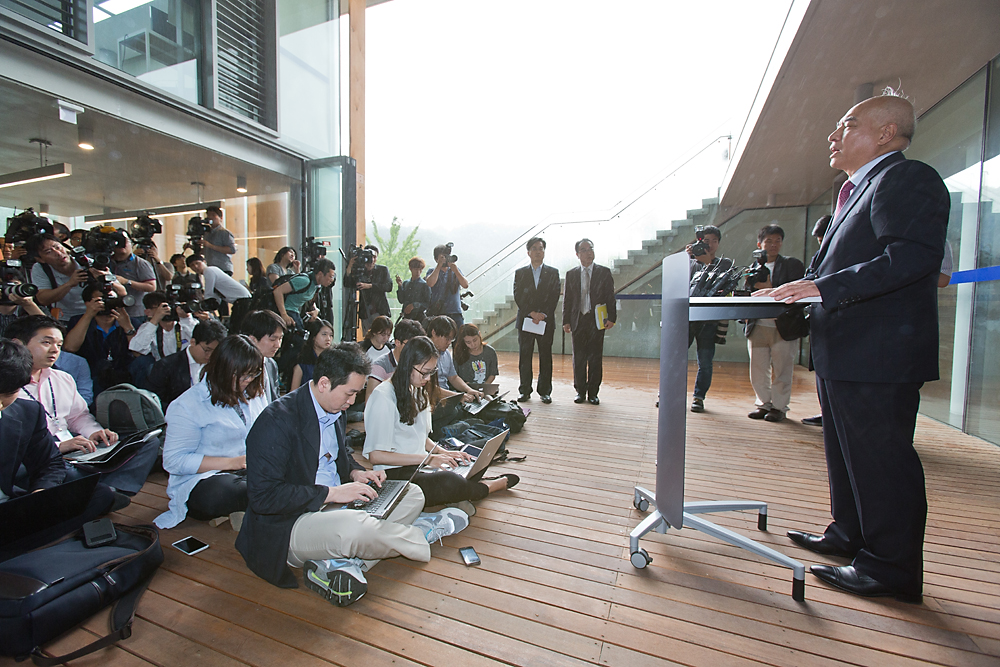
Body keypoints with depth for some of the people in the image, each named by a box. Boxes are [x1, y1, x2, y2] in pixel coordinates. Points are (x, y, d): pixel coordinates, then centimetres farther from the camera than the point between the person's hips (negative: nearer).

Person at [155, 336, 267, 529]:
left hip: (251, 470, 5)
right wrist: (233, 462, -20)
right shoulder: (188, 406, -9)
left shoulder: (252, 393, 8)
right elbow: (174, 461, -13)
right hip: (203, 478, -4)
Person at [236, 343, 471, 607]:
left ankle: (341, 563, -18)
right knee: (358, 527, -37)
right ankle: (427, 532, -6)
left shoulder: (334, 410, 5)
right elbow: (263, 496, -24)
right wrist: (331, 493, -24)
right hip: (288, 525, -8)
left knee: (412, 494, 0)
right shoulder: (277, 420, -21)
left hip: (333, 504, 9)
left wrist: (355, 472, 1)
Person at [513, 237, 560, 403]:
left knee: (545, 357, 3)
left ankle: (545, 391, 13)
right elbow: (518, 296, 0)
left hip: (546, 321, 0)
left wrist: (543, 314, -12)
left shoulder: (553, 273, 8)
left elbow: (555, 297, 0)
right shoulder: (520, 273, 9)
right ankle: (525, 391, 13)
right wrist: (531, 313, -12)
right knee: (524, 357, 3)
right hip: (525, 320, 1)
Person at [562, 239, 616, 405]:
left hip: (597, 321, -1)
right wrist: (566, 321, 1)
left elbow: (610, 297, 2)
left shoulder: (604, 272, 5)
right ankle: (580, 391, 18)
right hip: (578, 321, 2)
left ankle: (593, 393, 14)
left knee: (596, 358, 2)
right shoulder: (571, 274, 9)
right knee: (578, 358, 6)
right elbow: (567, 299, 8)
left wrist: (611, 318, -8)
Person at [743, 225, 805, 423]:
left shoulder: (792, 264, 5)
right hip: (757, 326, 3)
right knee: (757, 370, 7)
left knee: (782, 370, 2)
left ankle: (779, 407, 16)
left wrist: (771, 288, -16)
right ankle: (764, 403, 22)